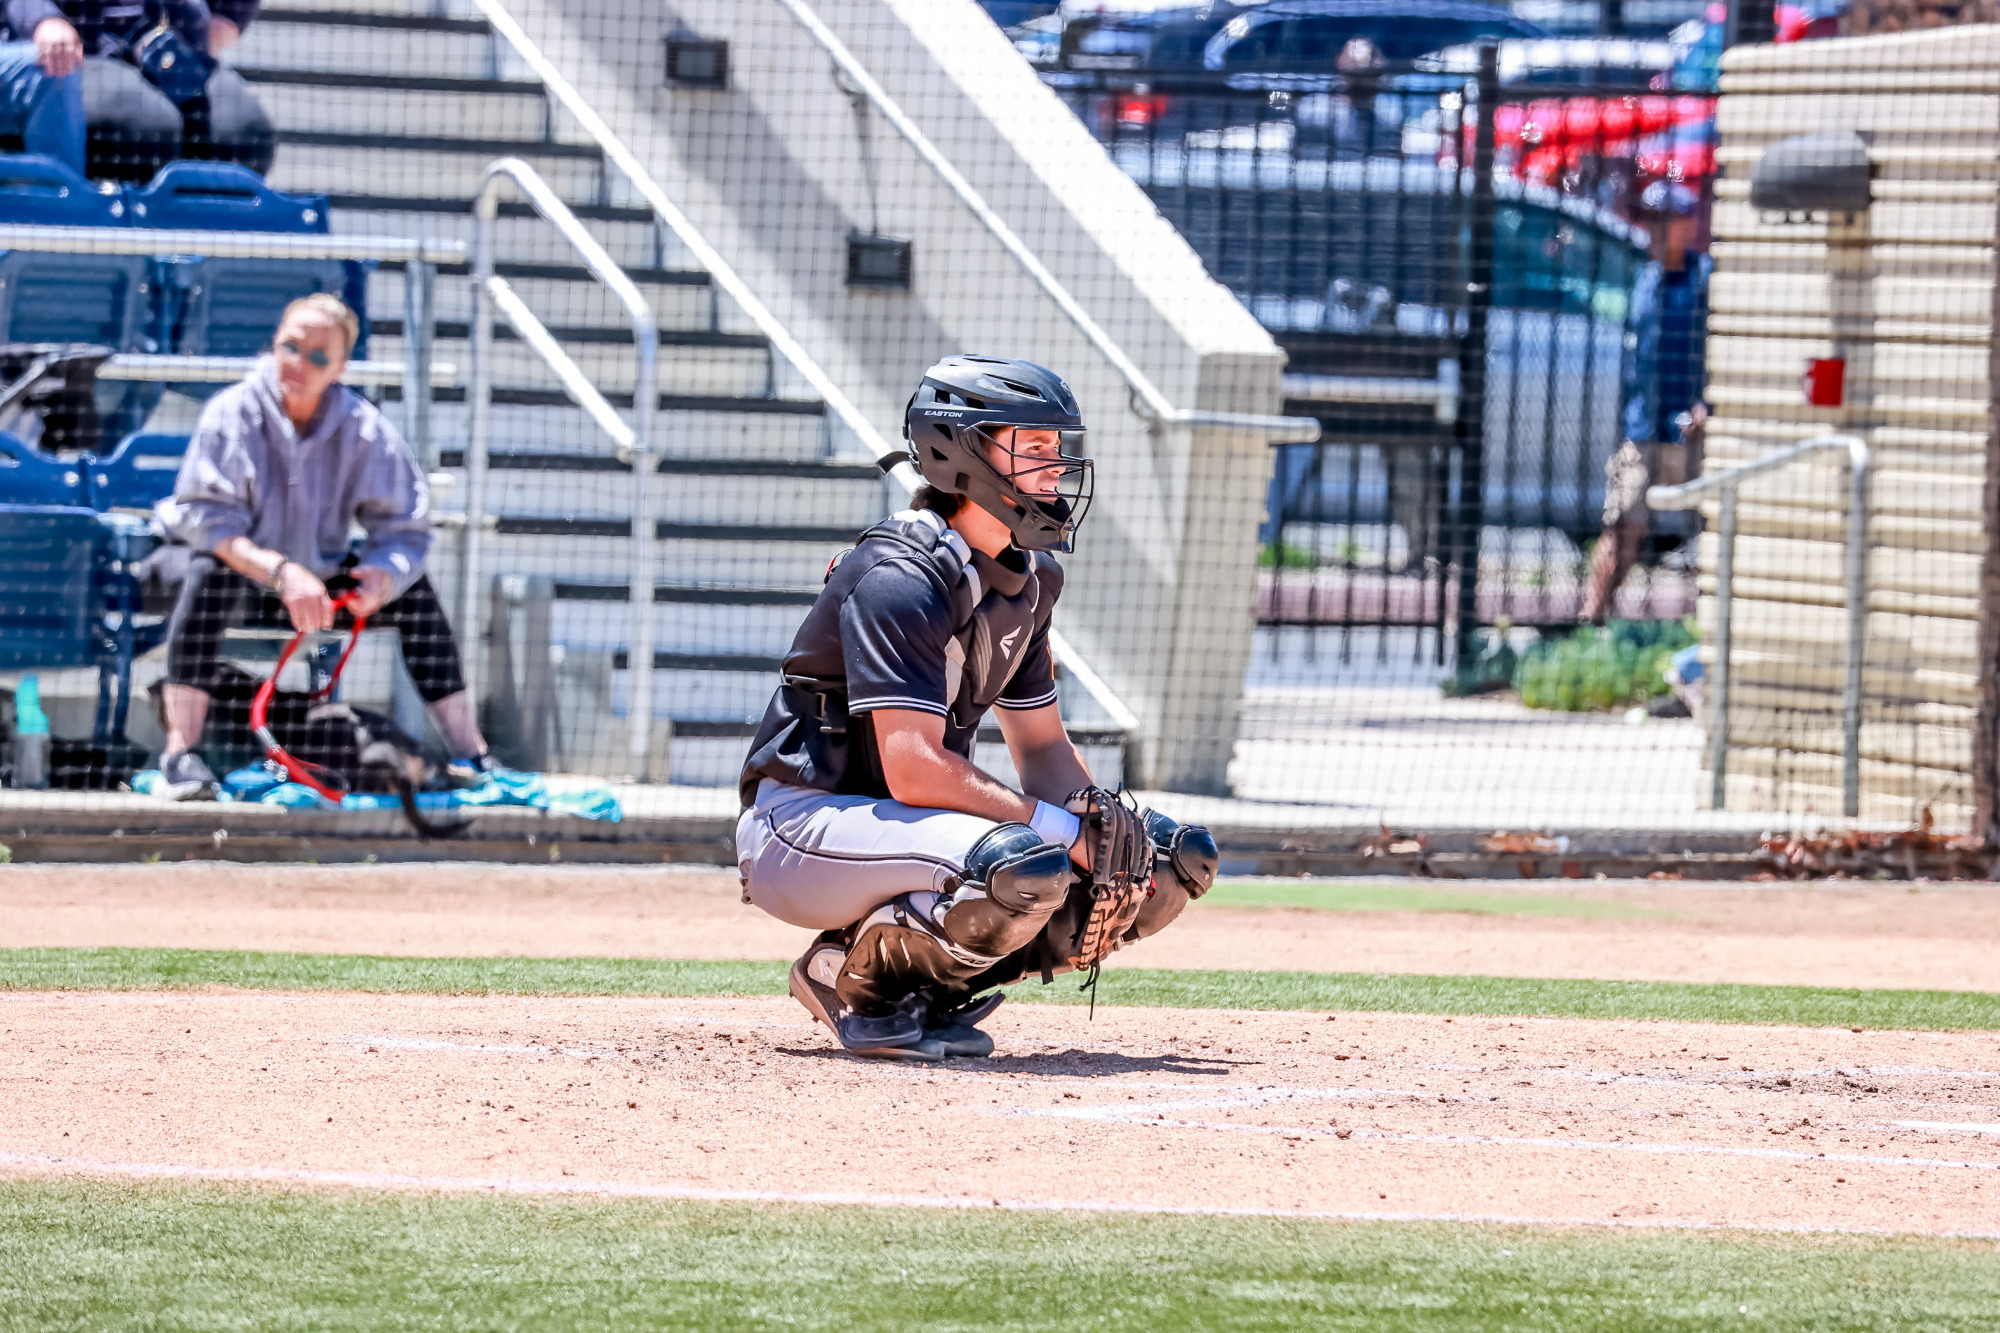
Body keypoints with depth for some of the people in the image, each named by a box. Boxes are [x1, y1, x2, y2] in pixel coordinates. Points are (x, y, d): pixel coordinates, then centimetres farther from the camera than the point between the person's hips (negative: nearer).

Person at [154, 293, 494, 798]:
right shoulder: (233, 412, -17)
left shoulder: (364, 429, -10)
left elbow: (405, 530, -9)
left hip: (322, 585, 3)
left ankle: (467, 750, -11)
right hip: (247, 587, -3)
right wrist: (281, 571, -41)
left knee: (413, 589, -16)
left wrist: (382, 576, -34)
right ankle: (181, 747, -42)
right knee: (211, 571, -36)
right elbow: (205, 518, -26)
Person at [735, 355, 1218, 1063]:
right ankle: (853, 978, -11)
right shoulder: (902, 580, -20)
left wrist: (1111, 831, -7)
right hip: (798, 829, -9)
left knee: (1168, 866, 1)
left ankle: (924, 989, 4)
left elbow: (1044, 750, 13)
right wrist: (1067, 827, -27)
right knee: (1023, 867, -36)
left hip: (899, 818, 9)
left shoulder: (1025, 580, 9)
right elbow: (915, 769, -28)